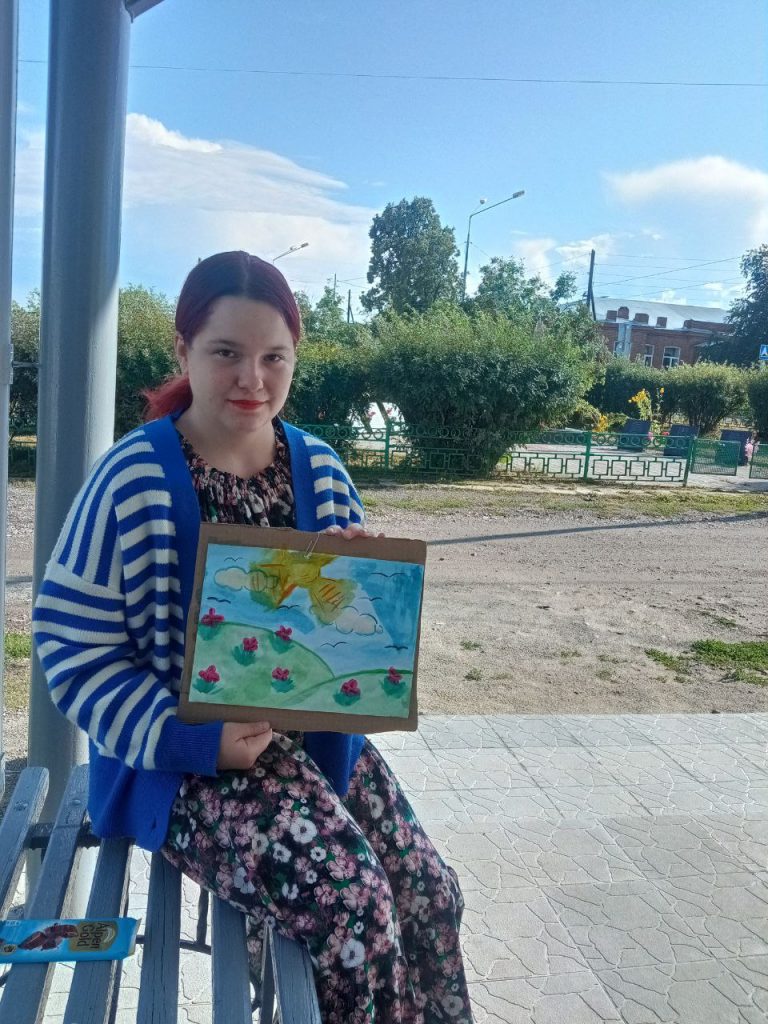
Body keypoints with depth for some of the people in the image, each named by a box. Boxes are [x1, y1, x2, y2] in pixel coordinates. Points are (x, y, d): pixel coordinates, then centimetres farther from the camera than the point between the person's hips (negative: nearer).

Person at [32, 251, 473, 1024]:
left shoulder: (319, 467, 2)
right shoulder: (134, 478, -13)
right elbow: (72, 647, -10)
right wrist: (185, 739, -21)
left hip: (319, 734, 6)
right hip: (186, 759, -5)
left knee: (429, 897, 2)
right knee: (353, 905, -20)